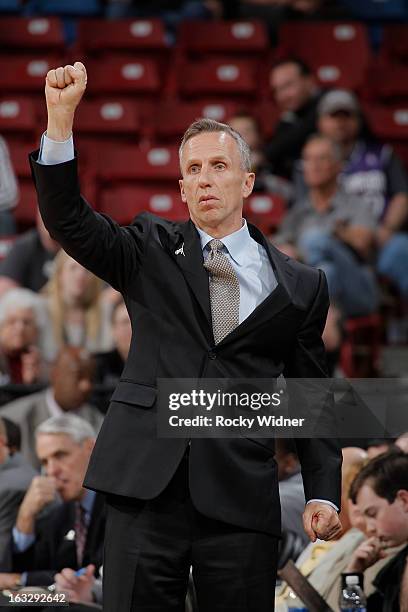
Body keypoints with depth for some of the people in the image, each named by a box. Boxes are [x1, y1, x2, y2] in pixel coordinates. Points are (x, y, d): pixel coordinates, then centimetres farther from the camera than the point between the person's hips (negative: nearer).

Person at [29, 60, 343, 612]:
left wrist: (323, 494, 1)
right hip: (146, 485, 0)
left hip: (241, 499, 0)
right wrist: (61, 117, -17)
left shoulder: (300, 286, 10)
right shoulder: (151, 252, 10)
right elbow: (68, 220, -5)